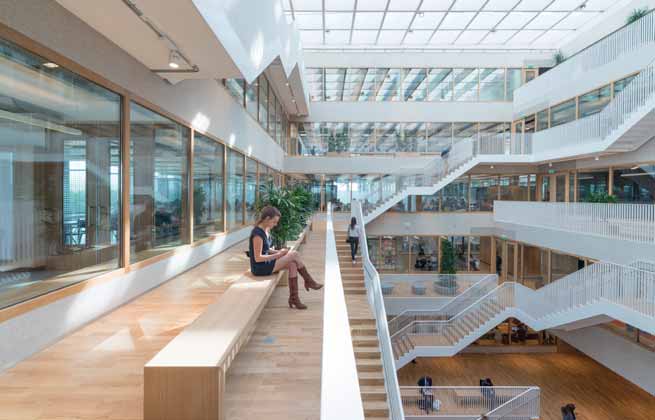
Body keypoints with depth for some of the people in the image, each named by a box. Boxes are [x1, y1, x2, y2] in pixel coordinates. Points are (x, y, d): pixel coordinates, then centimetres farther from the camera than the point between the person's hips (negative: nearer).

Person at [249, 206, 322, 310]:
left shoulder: (266, 230, 7)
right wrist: (277, 255, -19)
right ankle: (309, 281, 5)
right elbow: (258, 258, -22)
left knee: (292, 264, -10)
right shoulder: (258, 233, -21)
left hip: (266, 263, 9)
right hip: (260, 268, -9)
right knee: (294, 255, -14)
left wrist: (278, 251, -1)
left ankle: (293, 297, -5)